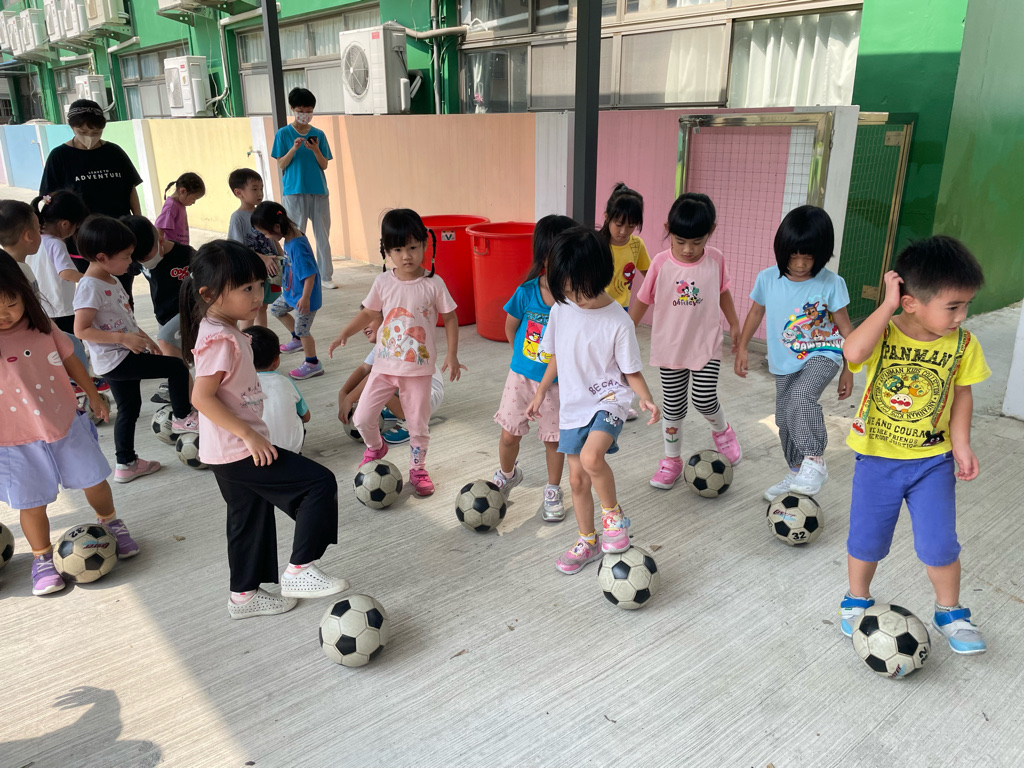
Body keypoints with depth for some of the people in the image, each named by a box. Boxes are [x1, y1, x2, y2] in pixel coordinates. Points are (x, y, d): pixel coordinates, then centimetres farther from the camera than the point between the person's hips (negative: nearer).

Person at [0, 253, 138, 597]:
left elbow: (69, 360, 8)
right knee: (33, 503, 8)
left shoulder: (41, 326, -6)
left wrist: (94, 396, 17)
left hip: (66, 423, 3)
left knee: (94, 480, 16)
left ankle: (111, 523, 43)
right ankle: (42, 559, 30)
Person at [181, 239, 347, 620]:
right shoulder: (220, 340, -21)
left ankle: (244, 595, 36)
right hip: (240, 450, -11)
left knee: (249, 521, 21)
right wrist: (250, 435, -27)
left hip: (235, 451, 11)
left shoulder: (223, 331, 10)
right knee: (319, 483, -10)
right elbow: (202, 397, -26)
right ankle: (299, 570, -2)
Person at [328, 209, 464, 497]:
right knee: (362, 417, 1)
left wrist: (452, 355, -5)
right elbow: (369, 313, 9)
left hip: (419, 368, -2)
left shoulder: (434, 284, -10)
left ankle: (417, 469, 33)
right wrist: (344, 333, -3)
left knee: (418, 423, 9)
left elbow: (450, 319, -1)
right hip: (385, 365, 2)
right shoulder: (383, 283, -3)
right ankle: (375, 447, 34)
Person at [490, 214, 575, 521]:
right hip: (522, 376, 1)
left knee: (554, 439, 12)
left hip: (557, 382, -1)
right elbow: (511, 327, 3)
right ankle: (506, 474, 41)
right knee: (509, 434, 11)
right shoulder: (526, 293, -14)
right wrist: (523, 356, 10)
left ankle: (553, 490, 34)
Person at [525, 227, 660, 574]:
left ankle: (613, 513, -3)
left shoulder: (618, 322, -17)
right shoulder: (561, 310, -3)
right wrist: (541, 393, 16)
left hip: (608, 401, -5)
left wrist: (646, 399, -26)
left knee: (591, 457, -32)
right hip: (573, 405, 5)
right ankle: (588, 542, 32)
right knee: (577, 479, 11)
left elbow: (631, 372, -9)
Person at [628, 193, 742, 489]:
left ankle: (722, 431, 27)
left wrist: (734, 324, 16)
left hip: (707, 346, 0)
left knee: (704, 399, -8)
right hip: (670, 348, 0)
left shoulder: (716, 260, -9)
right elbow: (642, 300, -3)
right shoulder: (661, 263, -13)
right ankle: (671, 459, 28)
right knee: (673, 406, 9)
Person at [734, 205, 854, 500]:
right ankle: (796, 473, 33)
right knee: (785, 420, 13)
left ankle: (814, 461, -16)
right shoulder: (768, 278, -10)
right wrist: (741, 349, 6)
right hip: (785, 362, 5)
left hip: (822, 355, -5)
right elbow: (756, 312, 7)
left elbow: (845, 327, -6)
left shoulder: (831, 284, -16)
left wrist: (849, 370, -3)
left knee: (801, 400, -32)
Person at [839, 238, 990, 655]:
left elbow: (961, 394, 4)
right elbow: (853, 352, -40)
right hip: (877, 459, -2)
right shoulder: (882, 335, -18)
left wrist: (961, 446, -2)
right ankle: (857, 600, 37)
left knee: (939, 545, 6)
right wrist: (887, 305, -33)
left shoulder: (962, 344, -8)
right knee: (866, 540, 12)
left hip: (933, 462, 2)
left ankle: (949, 612, 32)